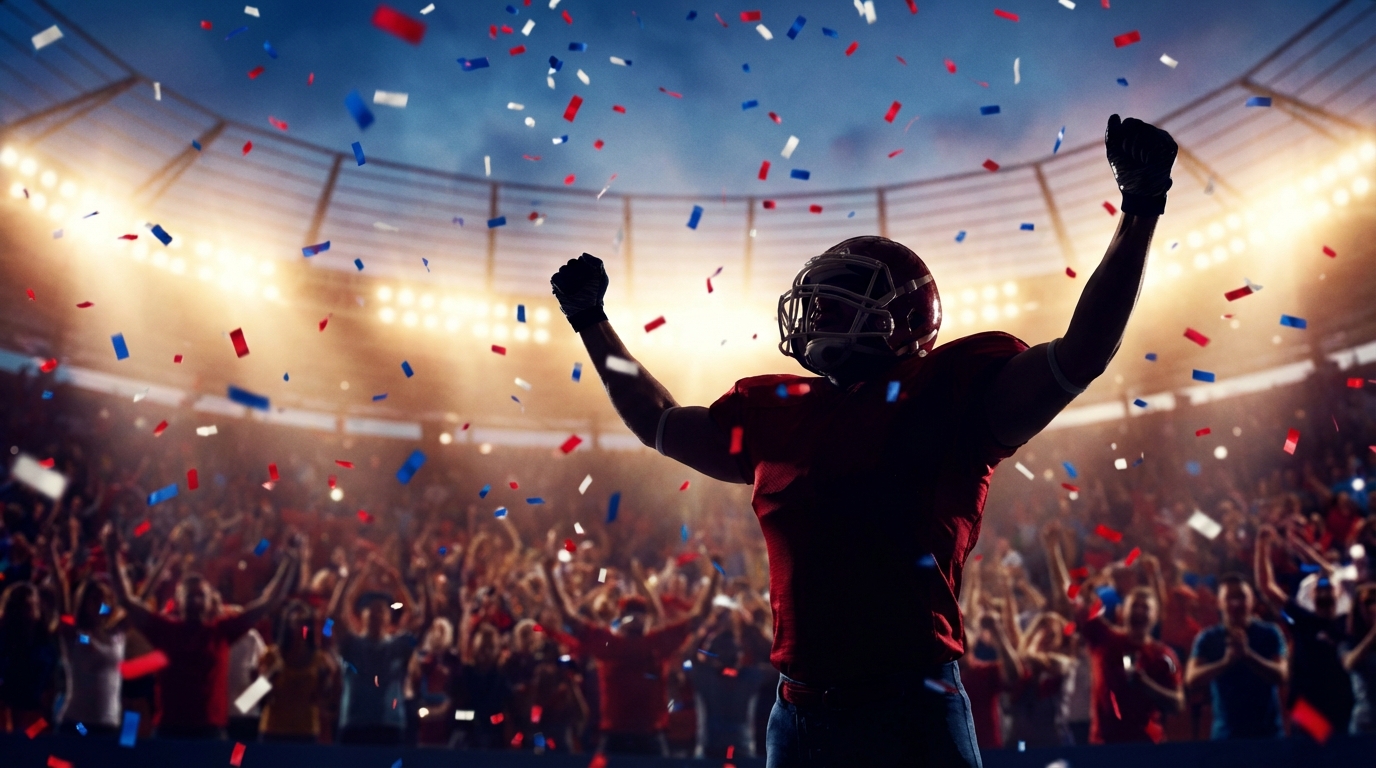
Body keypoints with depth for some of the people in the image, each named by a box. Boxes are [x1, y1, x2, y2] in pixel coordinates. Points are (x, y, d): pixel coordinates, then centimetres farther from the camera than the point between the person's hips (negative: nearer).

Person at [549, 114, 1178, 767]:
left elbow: (1081, 353, -13)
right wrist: (591, 323, 29)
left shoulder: (947, 397, -4)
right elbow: (659, 422, 24)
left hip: (912, 714, -5)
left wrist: (1139, 216, -17)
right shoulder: (775, 416, 10)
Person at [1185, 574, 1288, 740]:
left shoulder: (1269, 633, 2)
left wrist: (1248, 654, -23)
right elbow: (1191, 678, -9)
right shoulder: (1208, 638, 2)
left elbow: (1280, 676, -8)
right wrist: (1226, 661, -23)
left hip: (1267, 732, 0)